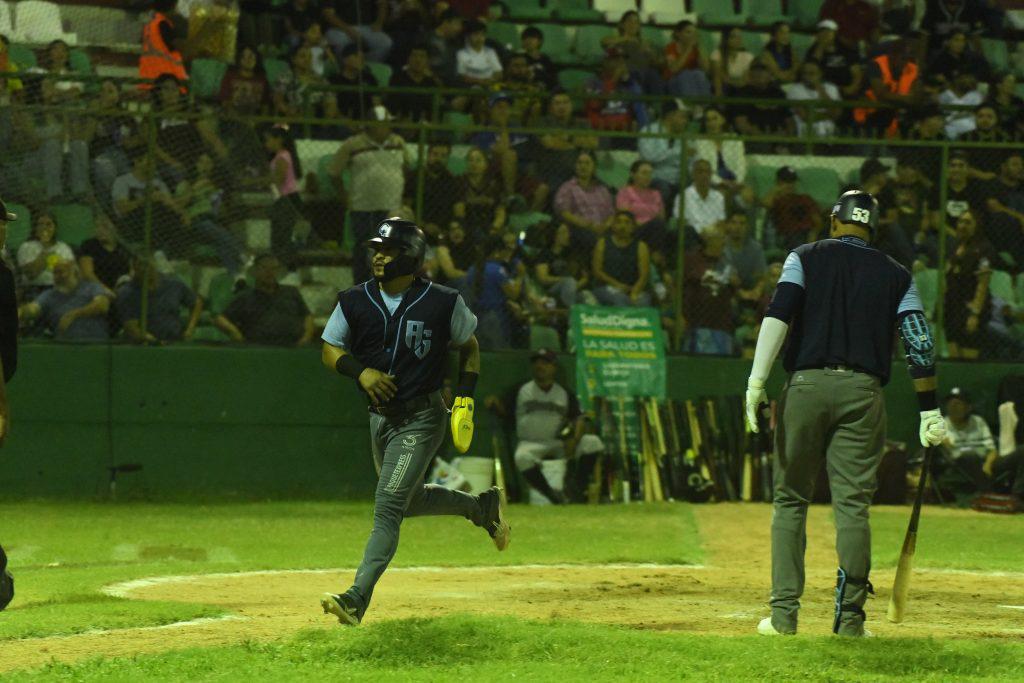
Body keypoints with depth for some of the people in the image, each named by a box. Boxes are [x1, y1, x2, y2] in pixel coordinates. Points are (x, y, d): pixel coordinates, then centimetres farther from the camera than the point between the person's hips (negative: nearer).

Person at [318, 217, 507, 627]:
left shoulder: (442, 303, -9)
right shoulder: (355, 301, -1)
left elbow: (469, 347, 5)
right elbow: (330, 350, 5)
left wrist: (465, 398, -6)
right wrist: (360, 370, -15)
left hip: (422, 419, -6)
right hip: (380, 418, 6)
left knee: (388, 507, -15)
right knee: (410, 501, 21)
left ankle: (357, 598, -20)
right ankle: (483, 507, 45)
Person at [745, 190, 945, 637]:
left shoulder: (806, 258, 8)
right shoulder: (896, 275, 12)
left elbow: (778, 315, -8)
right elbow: (919, 343, 4)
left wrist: (756, 382, -14)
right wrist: (929, 411, 5)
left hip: (806, 386, -1)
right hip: (863, 392, 1)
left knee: (790, 499, 7)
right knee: (853, 505, 2)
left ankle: (784, 613, 3)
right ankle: (850, 617, -2)